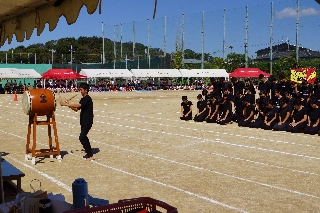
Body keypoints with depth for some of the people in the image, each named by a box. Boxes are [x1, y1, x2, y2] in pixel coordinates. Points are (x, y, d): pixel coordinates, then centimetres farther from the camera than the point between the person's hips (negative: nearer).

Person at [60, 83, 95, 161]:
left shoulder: (87, 99, -16)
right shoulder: (83, 99, 13)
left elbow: (78, 105, -30)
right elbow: (76, 109, 14)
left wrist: (65, 104, -28)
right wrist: (68, 105, -1)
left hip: (88, 121, -10)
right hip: (84, 121, 10)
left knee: (82, 137, -16)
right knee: (84, 137, 19)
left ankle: (90, 156, -13)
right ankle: (89, 152, 35)